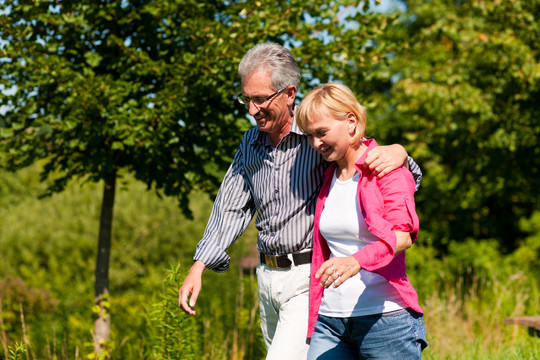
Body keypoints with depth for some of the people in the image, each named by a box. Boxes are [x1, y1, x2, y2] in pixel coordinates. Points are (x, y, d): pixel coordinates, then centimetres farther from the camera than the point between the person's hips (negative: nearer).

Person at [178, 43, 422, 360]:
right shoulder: (251, 143, 8)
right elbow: (232, 208, 13)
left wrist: (399, 152, -37)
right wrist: (198, 268, 8)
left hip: (309, 277, -7)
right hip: (268, 275, 7)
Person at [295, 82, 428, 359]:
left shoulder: (386, 170, -5)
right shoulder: (328, 179, 15)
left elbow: (402, 233, -22)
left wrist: (357, 261, -41)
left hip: (386, 318, -5)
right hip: (330, 320, 5)